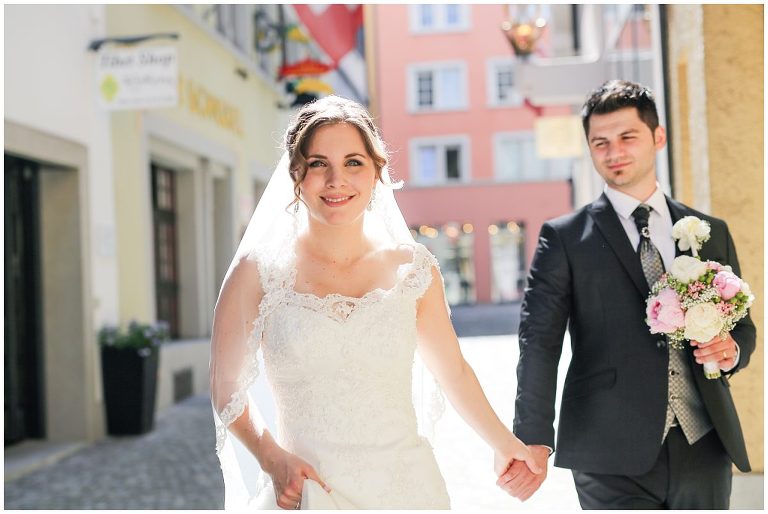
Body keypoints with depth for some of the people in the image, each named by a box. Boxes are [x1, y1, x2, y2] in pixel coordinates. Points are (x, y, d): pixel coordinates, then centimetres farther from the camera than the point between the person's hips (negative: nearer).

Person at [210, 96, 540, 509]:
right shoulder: (260, 271, -7)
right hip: (306, 492, -2)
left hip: (406, 485, 2)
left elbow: (453, 371, 11)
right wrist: (272, 460, -13)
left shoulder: (413, 269, -1)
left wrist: (504, 444, 9)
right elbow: (228, 388, -1)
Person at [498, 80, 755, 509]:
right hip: (614, 458, -3)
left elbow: (741, 325, 18)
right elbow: (539, 342, -7)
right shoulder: (564, 238, 0)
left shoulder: (711, 232, 11)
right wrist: (535, 440, -17)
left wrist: (733, 351, -5)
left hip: (705, 447, 4)